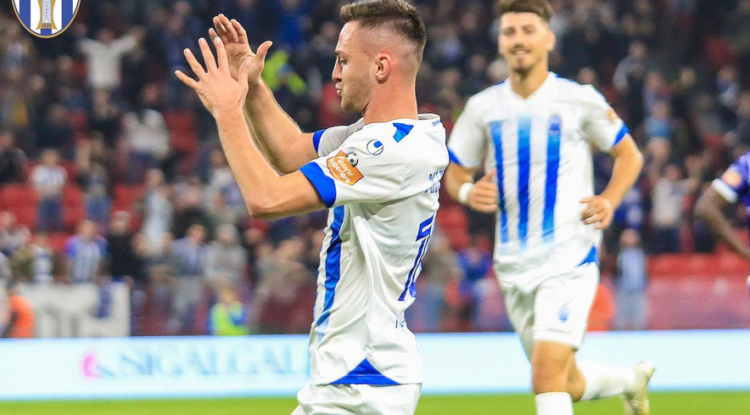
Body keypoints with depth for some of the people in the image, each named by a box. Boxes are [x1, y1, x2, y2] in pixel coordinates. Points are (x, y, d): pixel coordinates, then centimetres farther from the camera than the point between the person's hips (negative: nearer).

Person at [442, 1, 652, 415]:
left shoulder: (579, 101, -3)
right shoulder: (483, 108, 5)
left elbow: (629, 154, 8)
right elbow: (455, 171, 14)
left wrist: (609, 200, -10)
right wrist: (467, 192, -9)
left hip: (569, 259, -4)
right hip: (514, 267, 5)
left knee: (548, 371, -21)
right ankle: (631, 380, 46)